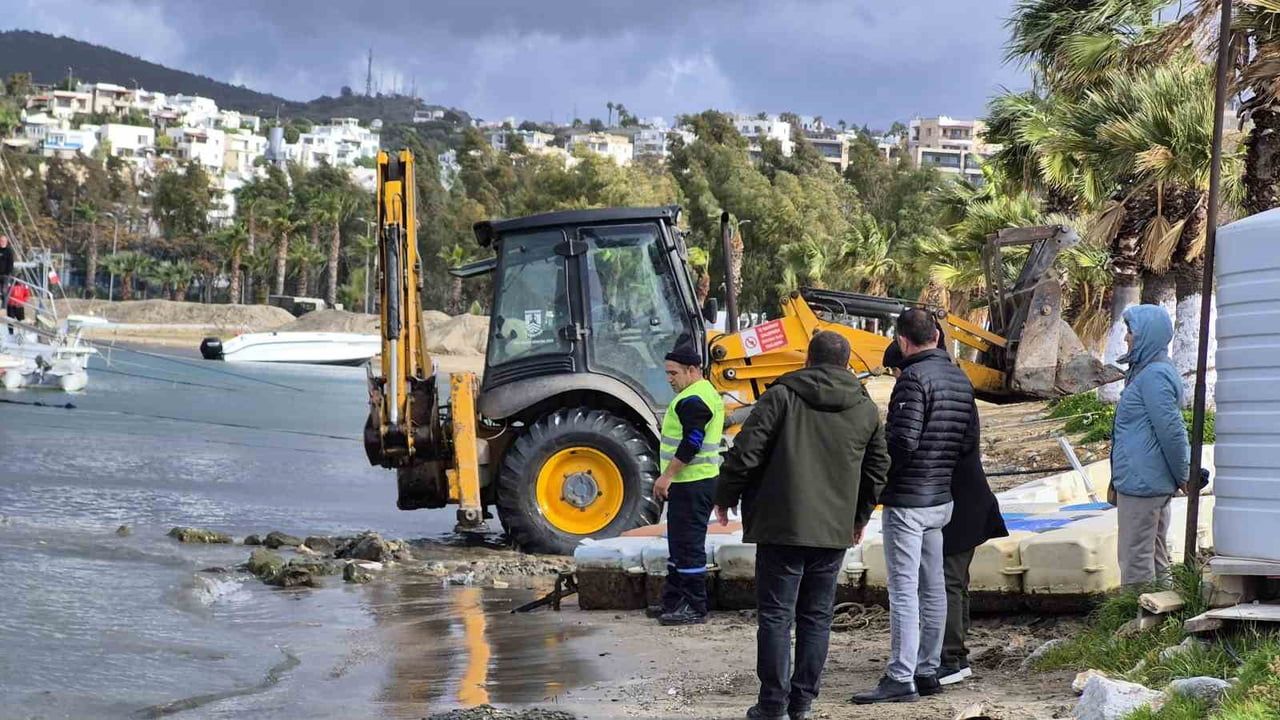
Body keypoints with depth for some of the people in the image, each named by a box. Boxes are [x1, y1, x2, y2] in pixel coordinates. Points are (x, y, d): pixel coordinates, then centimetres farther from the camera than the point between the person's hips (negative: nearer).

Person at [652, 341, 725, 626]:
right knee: (679, 542, 17)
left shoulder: (693, 400, -16)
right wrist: (671, 477, 25)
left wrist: (667, 476, -22)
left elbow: (691, 444, -24)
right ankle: (674, 601, 23)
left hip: (691, 484, -11)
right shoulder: (707, 393, 19)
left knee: (688, 545, -8)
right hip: (695, 482, 11)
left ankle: (694, 608, -5)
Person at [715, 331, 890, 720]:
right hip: (835, 531, 4)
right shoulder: (866, 410, 9)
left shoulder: (782, 396, -6)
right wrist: (860, 515, 31)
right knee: (816, 617, 11)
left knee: (775, 615, 1)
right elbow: (878, 468, 17)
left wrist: (725, 497, 5)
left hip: (782, 526, -4)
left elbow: (745, 452, -9)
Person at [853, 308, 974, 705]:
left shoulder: (914, 378, -16)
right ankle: (927, 671, 20)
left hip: (907, 500, -9)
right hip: (941, 498, 9)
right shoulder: (960, 379, 11)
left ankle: (900, 678, -8)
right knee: (933, 588, 13)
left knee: (903, 589, -8)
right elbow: (966, 441, 14)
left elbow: (903, 441, -22)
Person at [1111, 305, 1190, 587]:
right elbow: (1172, 431, 21)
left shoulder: (1154, 376, -18)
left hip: (1141, 482, -10)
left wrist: (1182, 476, -10)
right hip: (1154, 483, 10)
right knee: (1155, 554, 15)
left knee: (1135, 559, -6)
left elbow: (1171, 431, -19)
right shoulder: (1148, 371, 14)